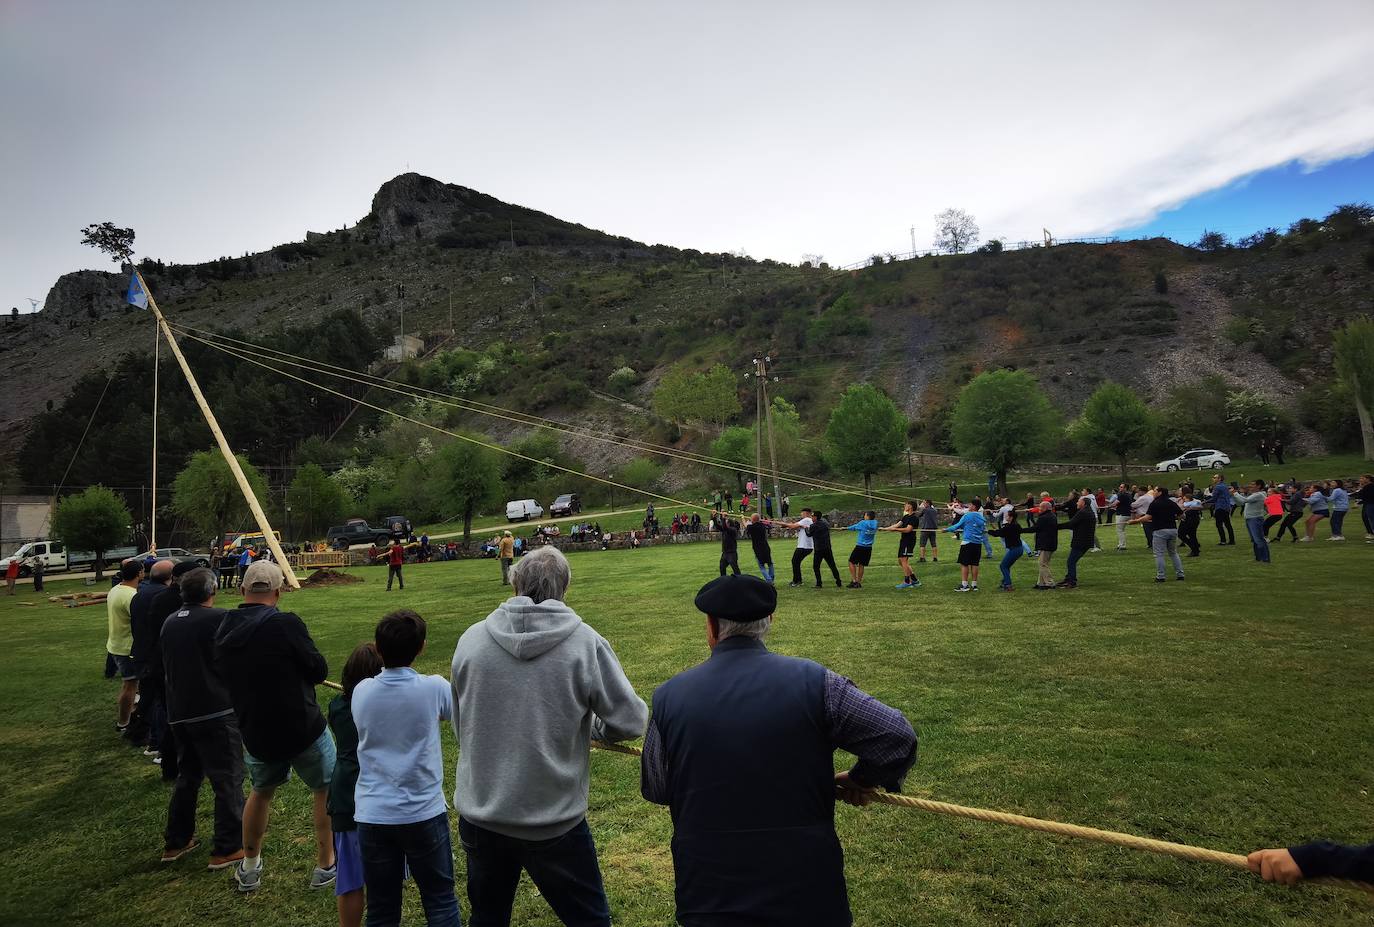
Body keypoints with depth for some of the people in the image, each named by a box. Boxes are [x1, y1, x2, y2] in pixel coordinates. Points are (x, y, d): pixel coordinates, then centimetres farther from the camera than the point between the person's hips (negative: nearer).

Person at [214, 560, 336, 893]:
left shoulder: (223, 632, -2)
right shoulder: (286, 624, -20)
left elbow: (231, 678, 12)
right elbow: (319, 671, -12)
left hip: (256, 736, 5)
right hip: (304, 730, -5)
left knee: (261, 791, 30)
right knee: (326, 790, 17)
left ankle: (249, 869, 40)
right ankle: (325, 866, 24)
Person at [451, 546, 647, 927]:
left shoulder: (471, 639, -6)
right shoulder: (585, 642, -15)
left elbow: (459, 724, 5)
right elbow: (631, 721, -12)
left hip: (479, 819, 3)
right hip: (555, 823, -3)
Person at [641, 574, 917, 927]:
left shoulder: (669, 696, -10)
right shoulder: (812, 682, -14)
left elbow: (654, 790, 2)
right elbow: (897, 736, -12)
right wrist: (862, 779, 7)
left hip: (707, 895, 1)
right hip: (805, 886, 0)